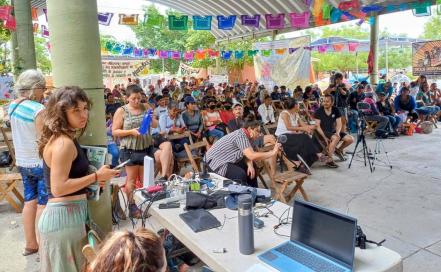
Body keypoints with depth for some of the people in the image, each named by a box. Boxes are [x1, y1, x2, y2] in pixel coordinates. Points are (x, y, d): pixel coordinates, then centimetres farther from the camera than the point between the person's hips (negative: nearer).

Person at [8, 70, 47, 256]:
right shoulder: (38, 109, -20)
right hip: (41, 163, -8)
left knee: (30, 201, 15)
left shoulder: (12, 106, 5)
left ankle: (30, 244, 26)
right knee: (43, 204, 2)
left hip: (22, 161, 8)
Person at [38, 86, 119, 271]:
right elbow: (58, 188, -25)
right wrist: (96, 176, -19)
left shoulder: (64, 139, 11)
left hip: (69, 213, 10)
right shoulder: (64, 143, -20)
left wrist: (93, 179, 10)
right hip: (64, 216, -10)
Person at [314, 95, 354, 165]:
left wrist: (337, 133, -23)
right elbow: (317, 126, -14)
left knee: (350, 139, -7)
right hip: (323, 132, -5)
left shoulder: (336, 110, 0)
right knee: (336, 138, -33)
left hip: (333, 131, 5)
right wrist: (325, 137, -25)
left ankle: (339, 150, 21)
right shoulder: (319, 111, -11)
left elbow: (339, 124, -1)